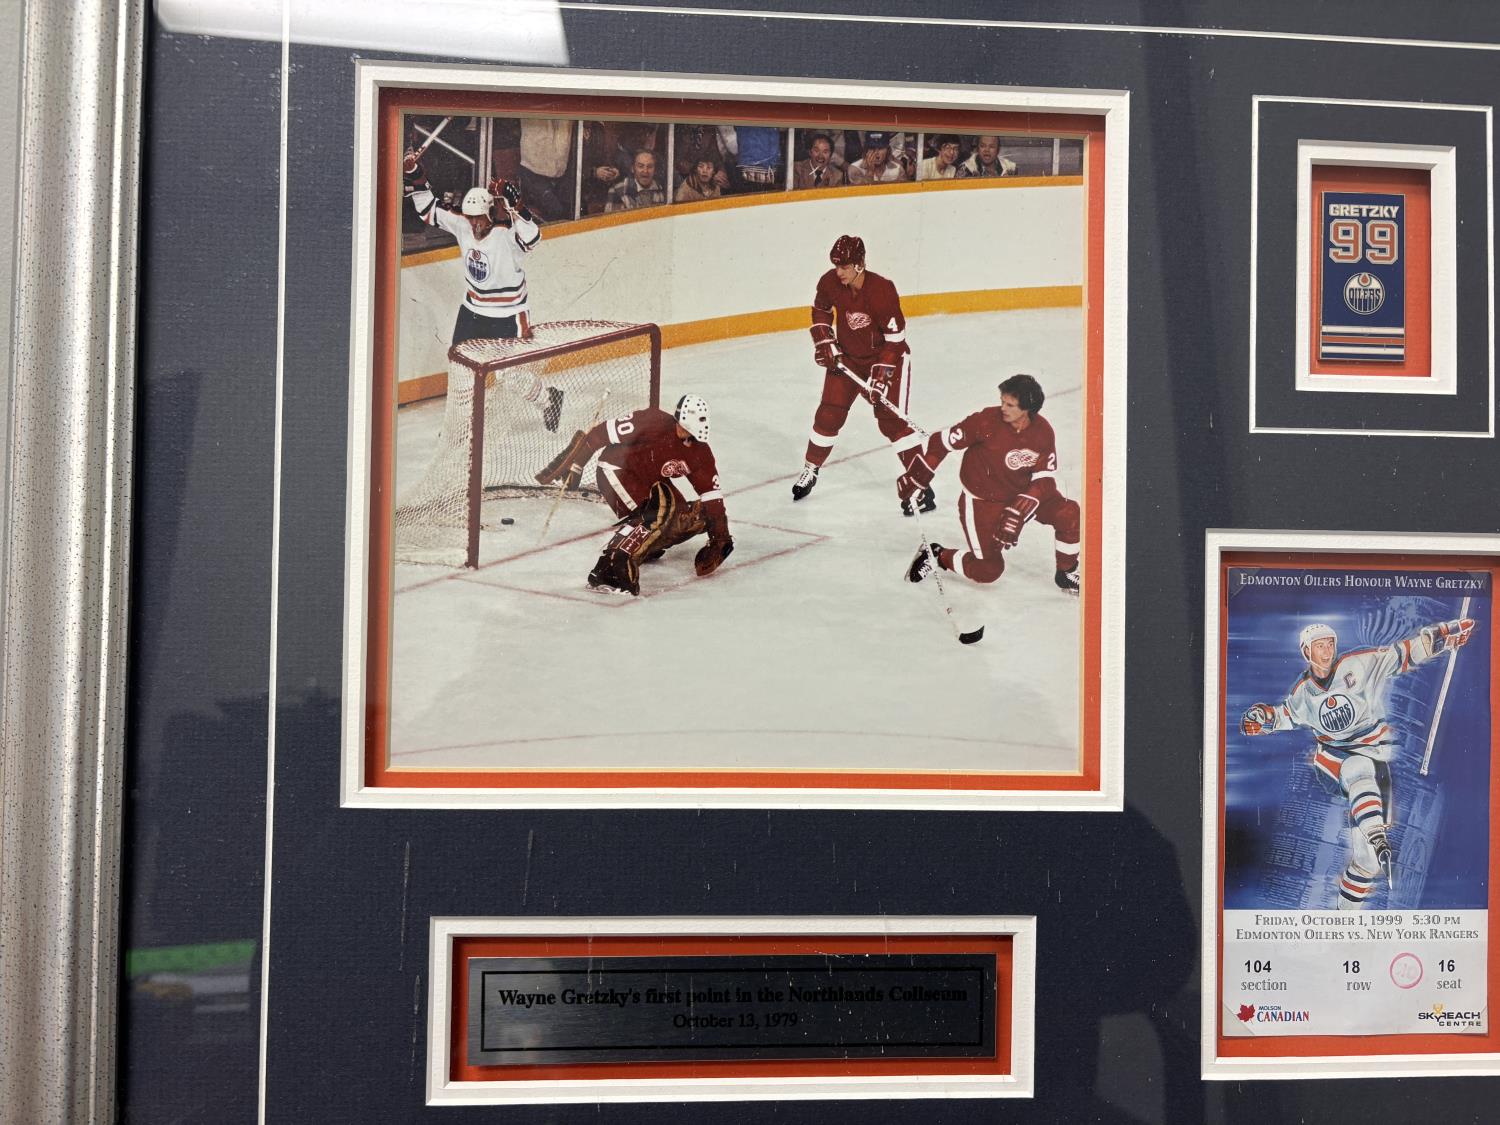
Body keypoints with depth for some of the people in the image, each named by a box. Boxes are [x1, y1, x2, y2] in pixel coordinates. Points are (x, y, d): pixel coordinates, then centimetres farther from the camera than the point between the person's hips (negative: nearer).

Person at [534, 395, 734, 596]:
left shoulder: (699, 451, -9)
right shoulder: (653, 421, -27)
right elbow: (603, 433, -25)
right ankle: (610, 568, -36)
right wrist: (575, 461, -25)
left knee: (684, 517, -2)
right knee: (652, 517, -29)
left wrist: (720, 536, -9)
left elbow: (711, 493, -6)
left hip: (651, 481, 8)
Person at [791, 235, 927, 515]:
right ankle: (809, 471, 25)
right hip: (846, 356, 5)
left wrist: (881, 375, -26)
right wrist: (824, 342, -1)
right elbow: (820, 311, 10)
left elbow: (895, 338, -24)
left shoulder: (882, 290, -29)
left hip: (887, 356, -5)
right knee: (829, 414, 4)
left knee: (891, 420, -11)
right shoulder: (829, 283, -14)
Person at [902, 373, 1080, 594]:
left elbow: (1045, 478, -14)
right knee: (987, 570, -7)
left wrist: (1020, 510, -28)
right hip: (982, 499, -4)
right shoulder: (987, 421, -24)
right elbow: (943, 441, -15)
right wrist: (915, 476, -11)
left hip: (1022, 493, 4)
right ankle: (936, 555, 18)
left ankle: (1067, 574, 8)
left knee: (1068, 513, -14)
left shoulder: (1043, 431, -13)